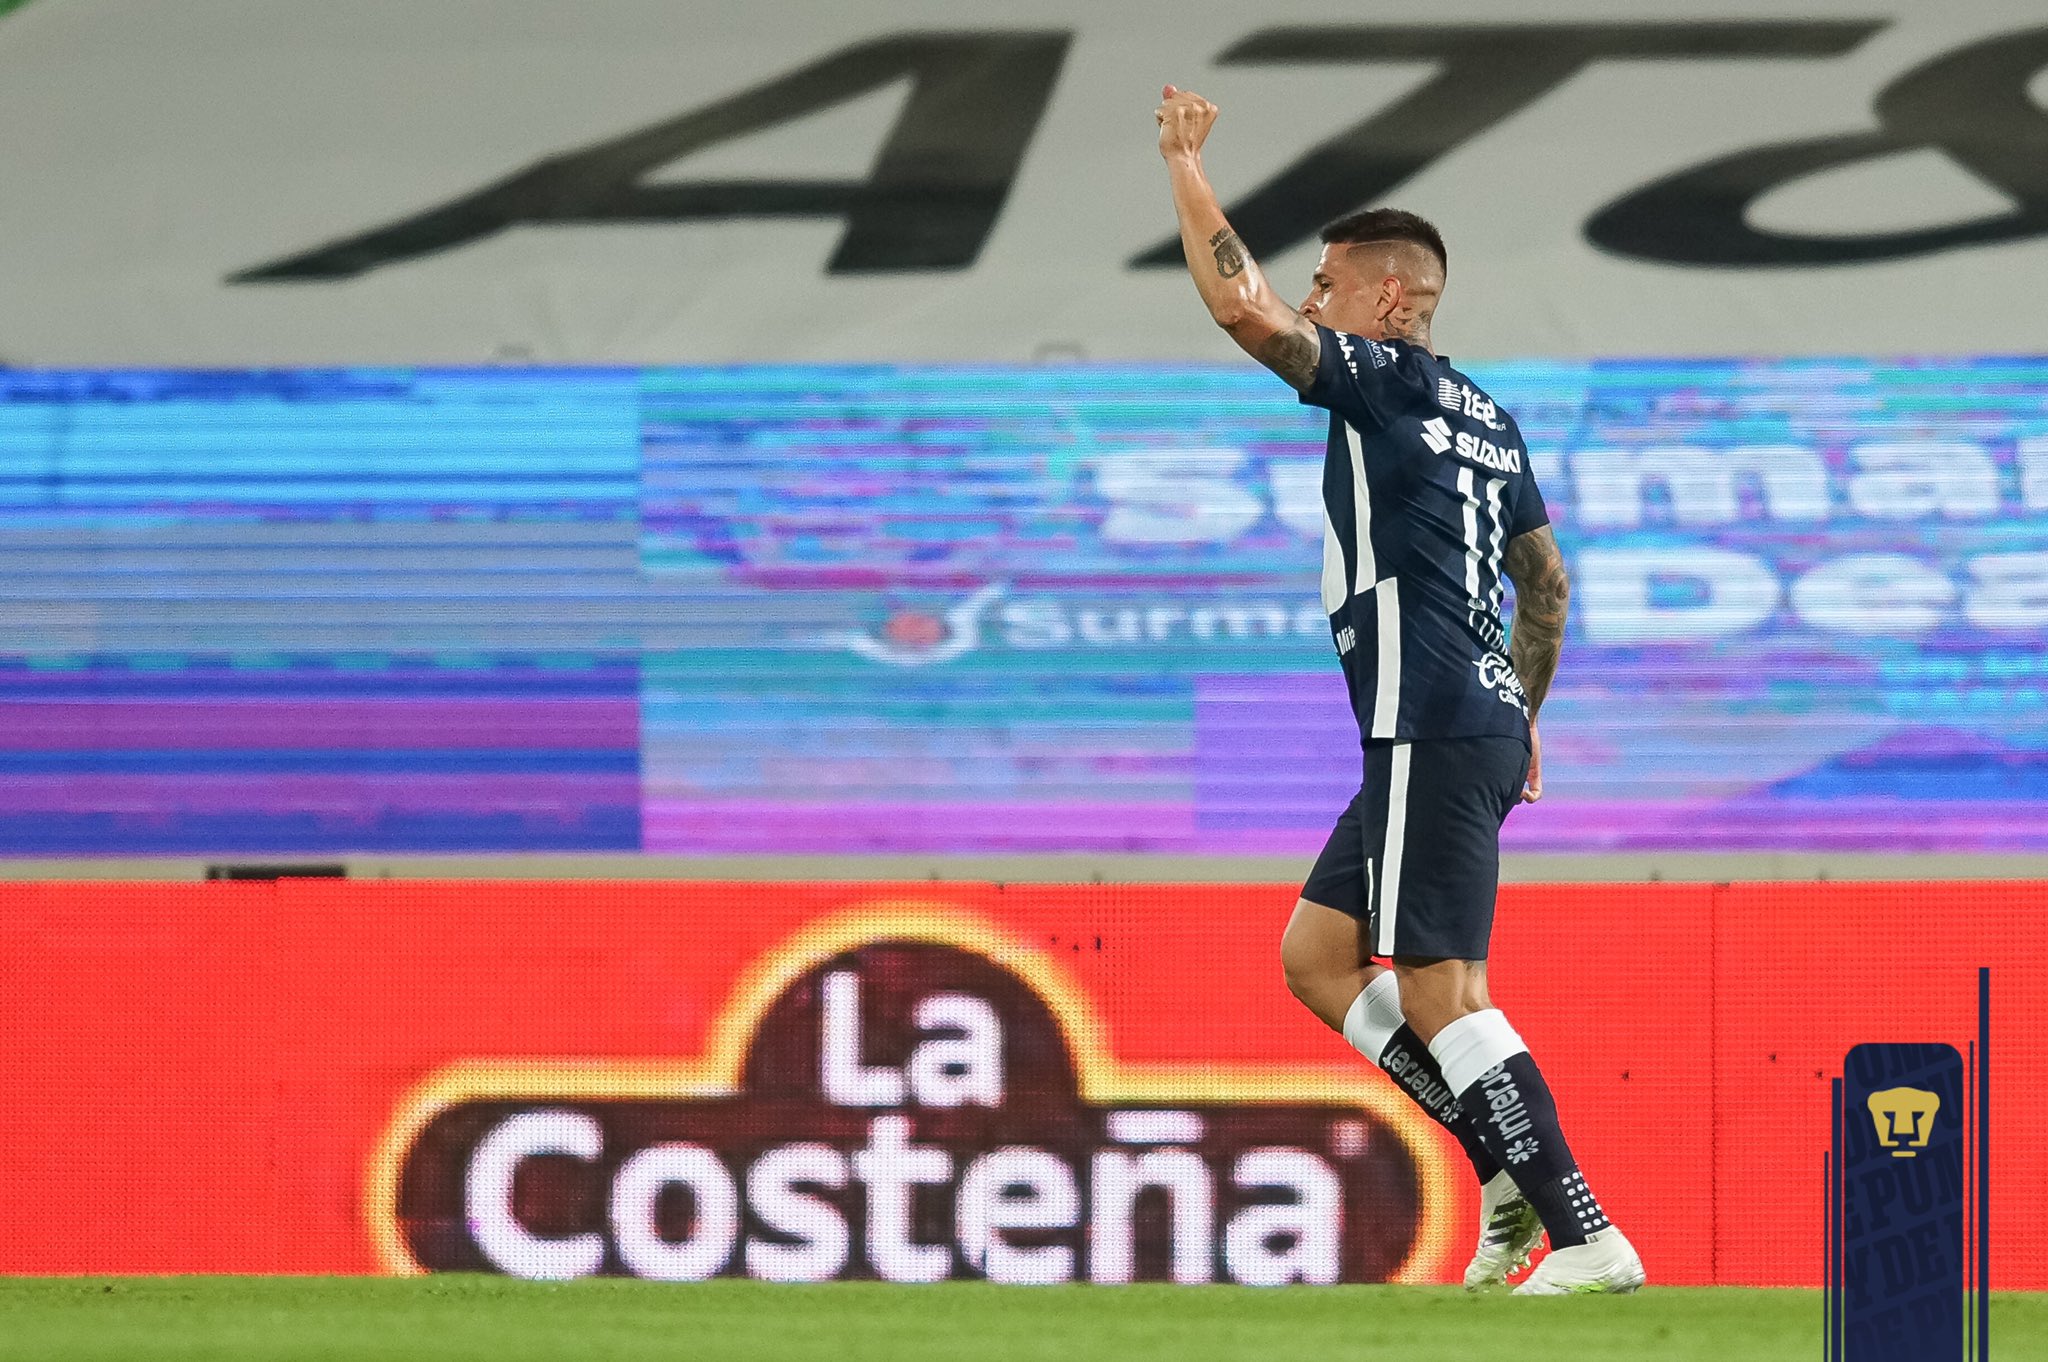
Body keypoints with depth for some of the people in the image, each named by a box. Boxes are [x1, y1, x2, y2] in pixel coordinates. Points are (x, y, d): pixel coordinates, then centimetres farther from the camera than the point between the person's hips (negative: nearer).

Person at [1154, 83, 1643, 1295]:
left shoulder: (1384, 379, -6)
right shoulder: (1484, 419, 20)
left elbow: (1244, 306, -17)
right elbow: (1547, 580, 27)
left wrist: (1186, 168, -5)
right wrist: (1525, 720, 32)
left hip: (1430, 730, -10)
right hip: (1482, 721, 10)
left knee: (1441, 996, -11)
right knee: (1315, 956, 14)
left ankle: (1585, 1240, -16)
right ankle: (1515, 1178, 9)